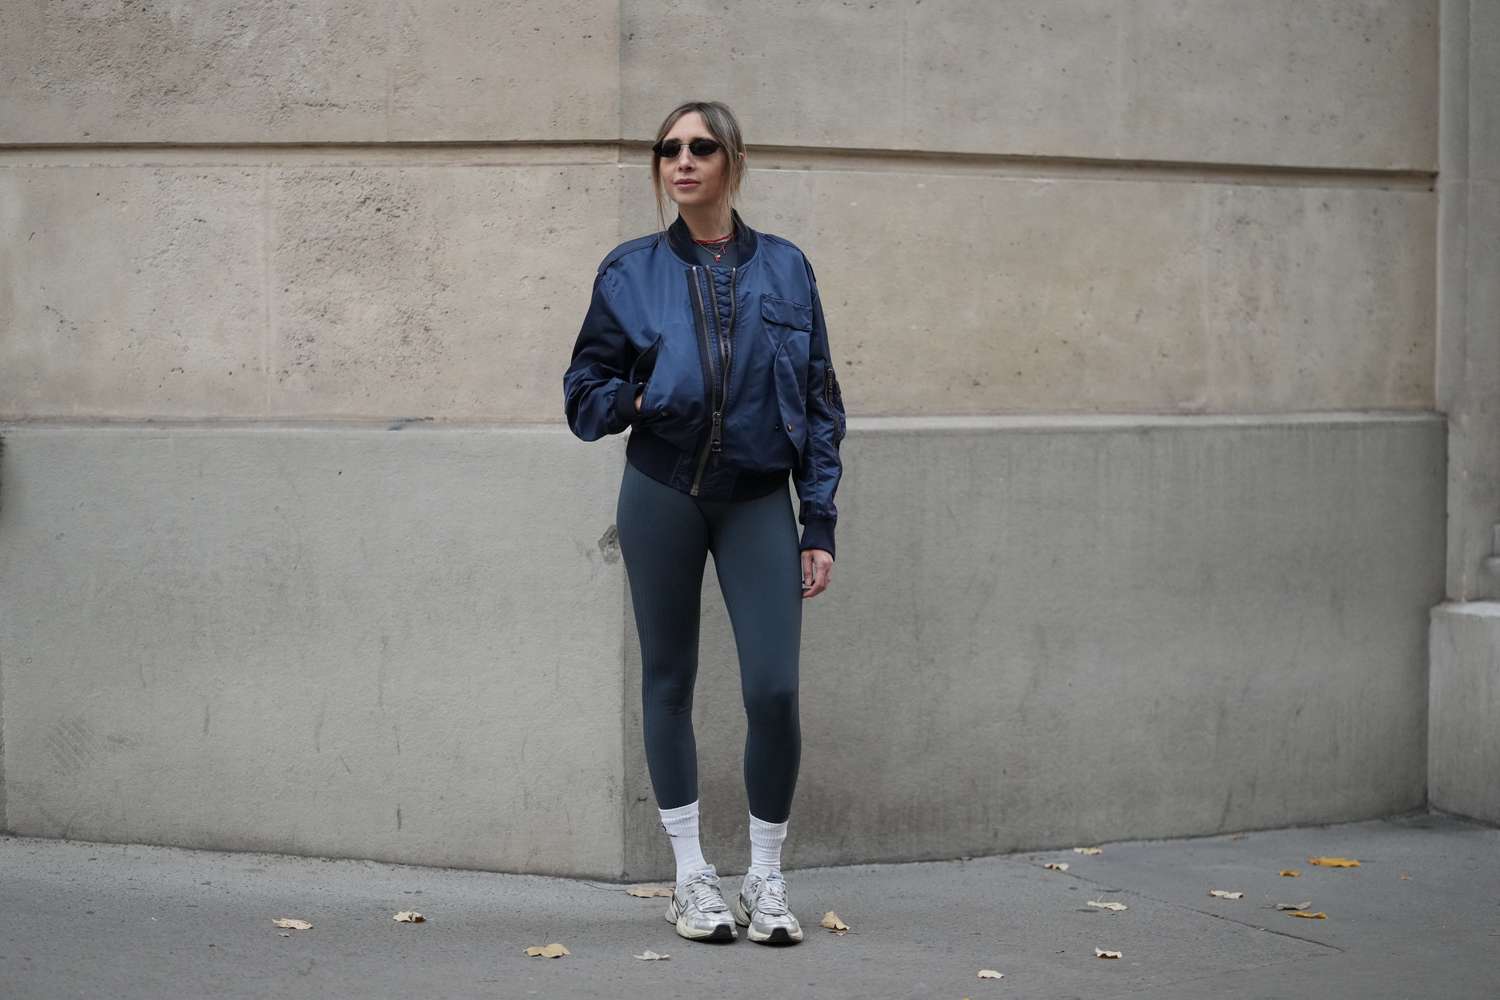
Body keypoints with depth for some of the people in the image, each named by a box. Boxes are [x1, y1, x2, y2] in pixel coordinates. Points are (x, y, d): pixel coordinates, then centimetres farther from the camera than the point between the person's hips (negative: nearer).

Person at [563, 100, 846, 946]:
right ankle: (693, 879, 18)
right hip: (662, 495, 0)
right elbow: (584, 391, 6)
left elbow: (819, 402, 6)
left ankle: (767, 882, 7)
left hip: (759, 499, 0)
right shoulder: (630, 272, 4)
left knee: (774, 689, -9)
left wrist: (820, 525, 1)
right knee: (671, 681, 5)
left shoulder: (785, 269, 6)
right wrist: (636, 399, -16)